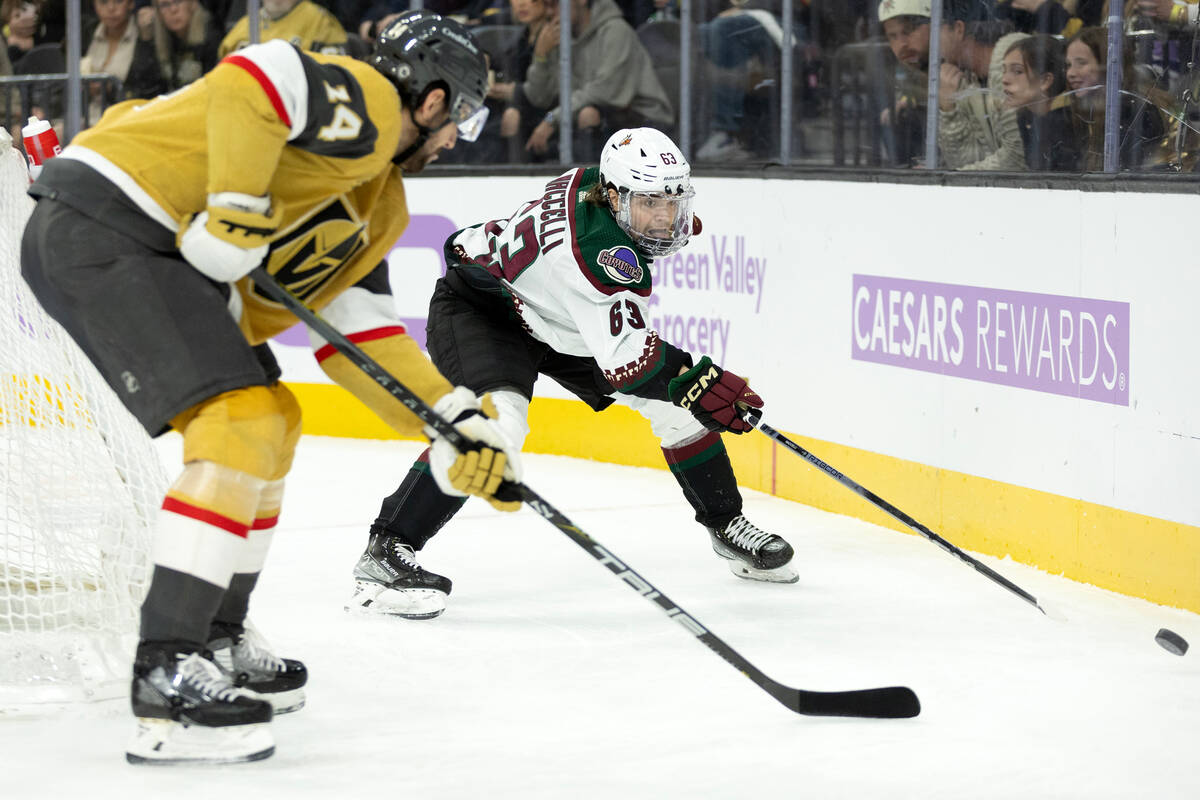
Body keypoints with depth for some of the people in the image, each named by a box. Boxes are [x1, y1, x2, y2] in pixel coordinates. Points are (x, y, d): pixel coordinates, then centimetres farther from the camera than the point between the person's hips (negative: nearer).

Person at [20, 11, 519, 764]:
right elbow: (248, 81, -24)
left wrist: (457, 419, 15)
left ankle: (217, 641, 29)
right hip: (101, 226, -11)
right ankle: (166, 677, -24)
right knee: (239, 426, -19)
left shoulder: (377, 204, 23)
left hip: (157, 251, 11)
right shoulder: (364, 103, -7)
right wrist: (238, 208, -24)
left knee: (272, 421, 20)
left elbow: (360, 332, 22)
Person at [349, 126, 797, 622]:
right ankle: (385, 554, -33)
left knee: (677, 400, 4)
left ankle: (724, 525, 25)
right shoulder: (599, 247, -38)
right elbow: (624, 357, -38)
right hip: (482, 306, -9)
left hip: (567, 320, 10)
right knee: (497, 419, -36)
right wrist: (697, 382, -41)